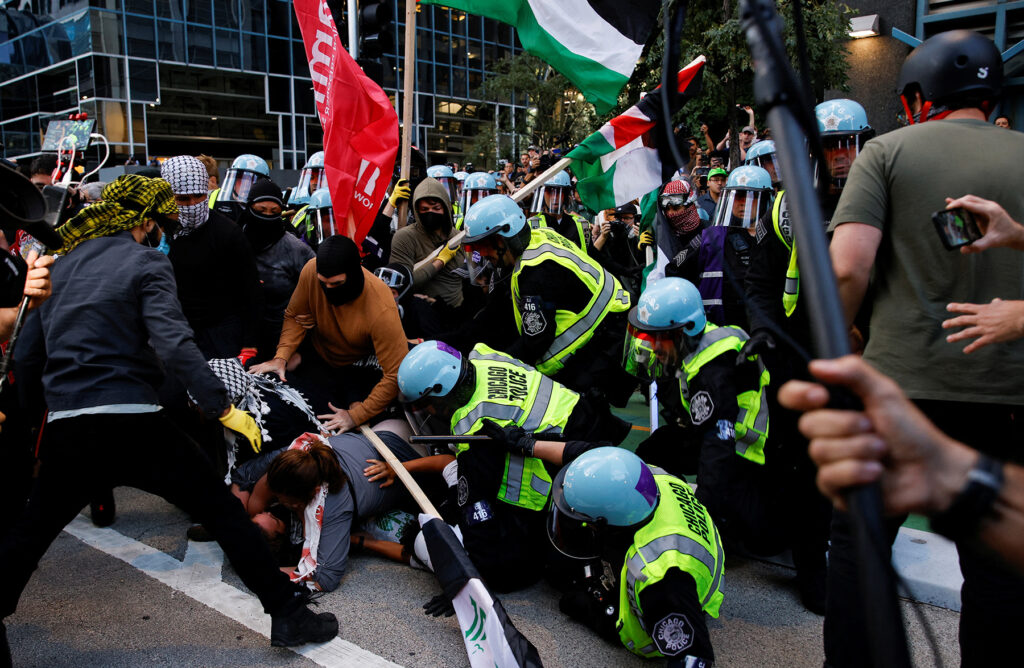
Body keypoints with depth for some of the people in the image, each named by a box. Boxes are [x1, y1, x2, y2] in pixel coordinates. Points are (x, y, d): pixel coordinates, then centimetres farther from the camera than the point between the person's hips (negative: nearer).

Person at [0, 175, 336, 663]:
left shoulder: (62, 264, 15)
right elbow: (174, 345, -18)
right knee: (223, 511, 2)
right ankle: (287, 614, 6)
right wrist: (224, 407, -16)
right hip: (131, 422, -6)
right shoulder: (146, 262, -4)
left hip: (65, 429, 6)